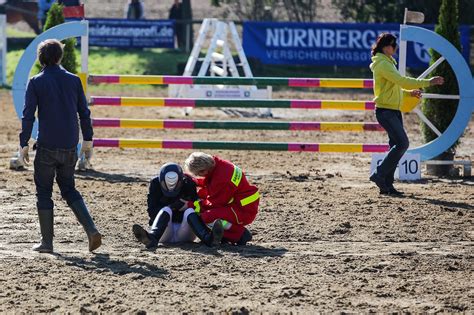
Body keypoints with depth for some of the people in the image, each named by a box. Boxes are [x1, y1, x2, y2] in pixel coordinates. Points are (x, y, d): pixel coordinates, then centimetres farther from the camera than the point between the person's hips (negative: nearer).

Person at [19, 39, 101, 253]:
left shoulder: (36, 83, -5)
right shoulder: (73, 80, 4)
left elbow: (28, 115, -9)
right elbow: (84, 113, 7)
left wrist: (24, 144, -5)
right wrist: (88, 139, 16)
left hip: (47, 147, -3)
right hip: (70, 147, 4)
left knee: (43, 192, 9)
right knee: (69, 189, 17)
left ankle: (47, 242, 8)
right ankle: (91, 230, -1)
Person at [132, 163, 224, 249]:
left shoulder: (188, 184, -2)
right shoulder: (156, 184, -3)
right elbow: (152, 212, -11)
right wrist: (173, 206, -21)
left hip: (184, 233, 0)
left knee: (189, 211, -27)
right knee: (166, 210, -27)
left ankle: (208, 238, -60)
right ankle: (151, 238, -60)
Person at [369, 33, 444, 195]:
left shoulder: (387, 62, 19)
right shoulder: (383, 64, -13)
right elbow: (401, 81, -21)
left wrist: (410, 93, 12)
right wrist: (427, 82, -20)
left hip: (393, 111, 10)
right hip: (385, 110, -10)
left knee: (397, 146, 6)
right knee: (402, 143, -18)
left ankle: (387, 185, 7)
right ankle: (379, 175, -12)